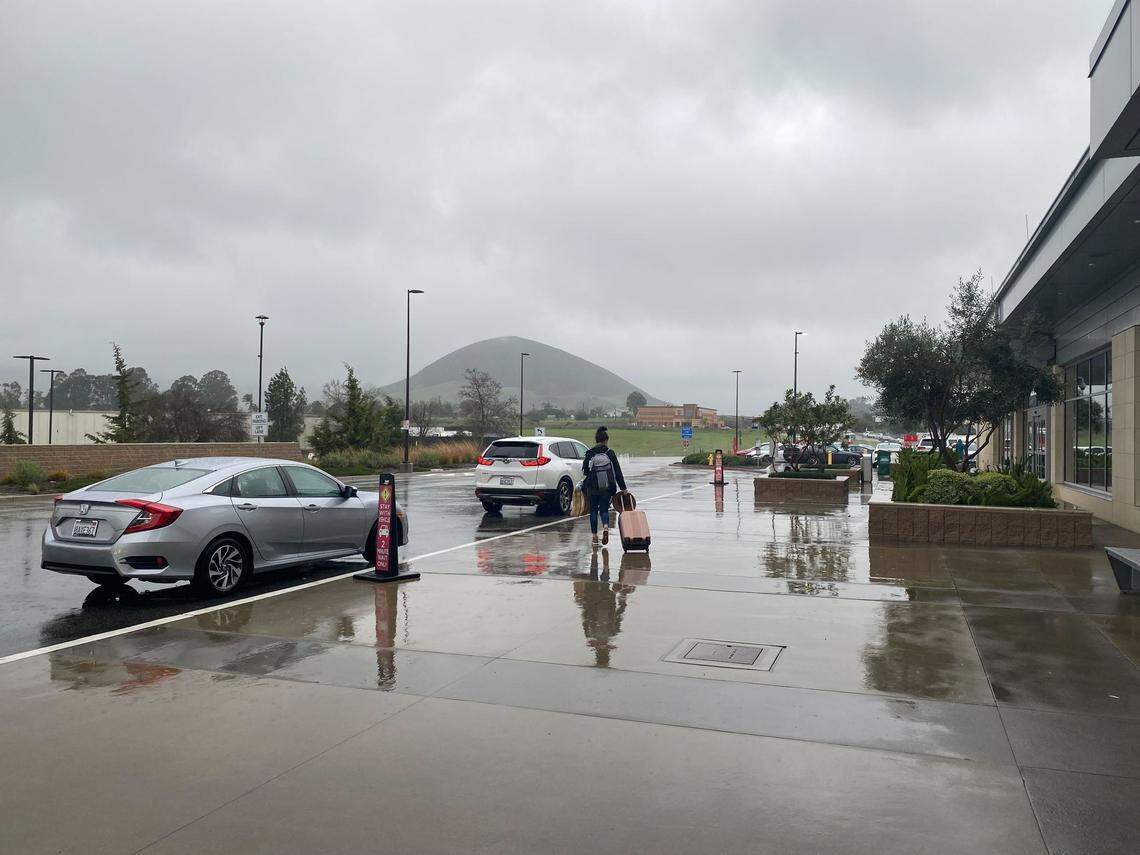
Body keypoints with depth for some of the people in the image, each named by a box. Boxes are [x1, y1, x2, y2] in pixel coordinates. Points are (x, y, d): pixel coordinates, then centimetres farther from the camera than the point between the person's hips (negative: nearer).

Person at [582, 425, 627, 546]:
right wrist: (623, 487, 3)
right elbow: (618, 472, -3)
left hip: (592, 488, 0)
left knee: (593, 510, 12)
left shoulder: (589, 454, -3)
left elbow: (585, 471, 0)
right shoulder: (610, 453, -4)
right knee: (604, 509, 11)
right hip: (607, 488, 0)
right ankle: (605, 527, -19)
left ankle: (594, 537, 11)